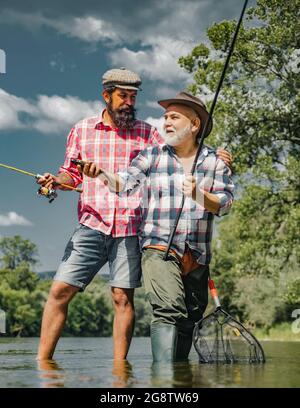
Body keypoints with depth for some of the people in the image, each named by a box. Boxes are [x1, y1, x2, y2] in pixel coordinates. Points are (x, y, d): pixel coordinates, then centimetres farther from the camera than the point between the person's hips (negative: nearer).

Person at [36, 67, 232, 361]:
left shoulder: (146, 132, 11)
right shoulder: (82, 130, 14)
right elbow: (72, 173, 17)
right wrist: (56, 180, -4)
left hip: (131, 228, 0)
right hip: (92, 225, 1)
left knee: (123, 297, -2)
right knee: (60, 291, -5)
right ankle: (42, 362, 3)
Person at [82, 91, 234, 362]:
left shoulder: (215, 161, 9)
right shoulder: (152, 156, 8)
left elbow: (225, 204, -1)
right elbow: (125, 184, -6)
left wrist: (198, 195, -20)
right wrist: (101, 174, -26)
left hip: (198, 256, 3)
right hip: (159, 249, -3)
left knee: (189, 319, 11)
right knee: (168, 310, -22)